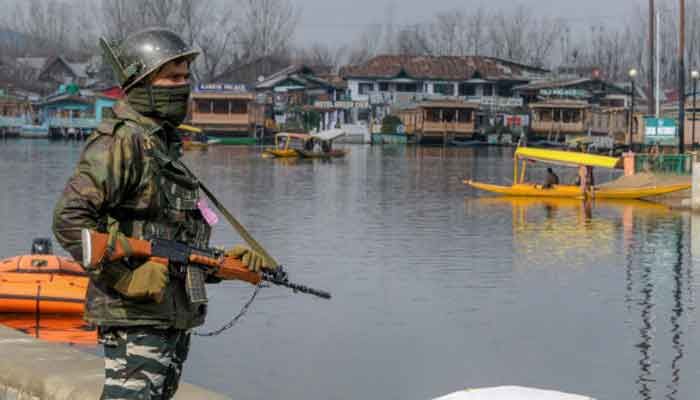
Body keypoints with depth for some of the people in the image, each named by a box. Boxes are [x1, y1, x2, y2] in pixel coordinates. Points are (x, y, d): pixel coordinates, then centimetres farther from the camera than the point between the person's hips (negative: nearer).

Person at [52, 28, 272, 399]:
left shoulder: (165, 145, 18)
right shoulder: (120, 142, -12)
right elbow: (69, 218, -23)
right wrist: (125, 278, -22)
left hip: (174, 319, 10)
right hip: (134, 317, -10)